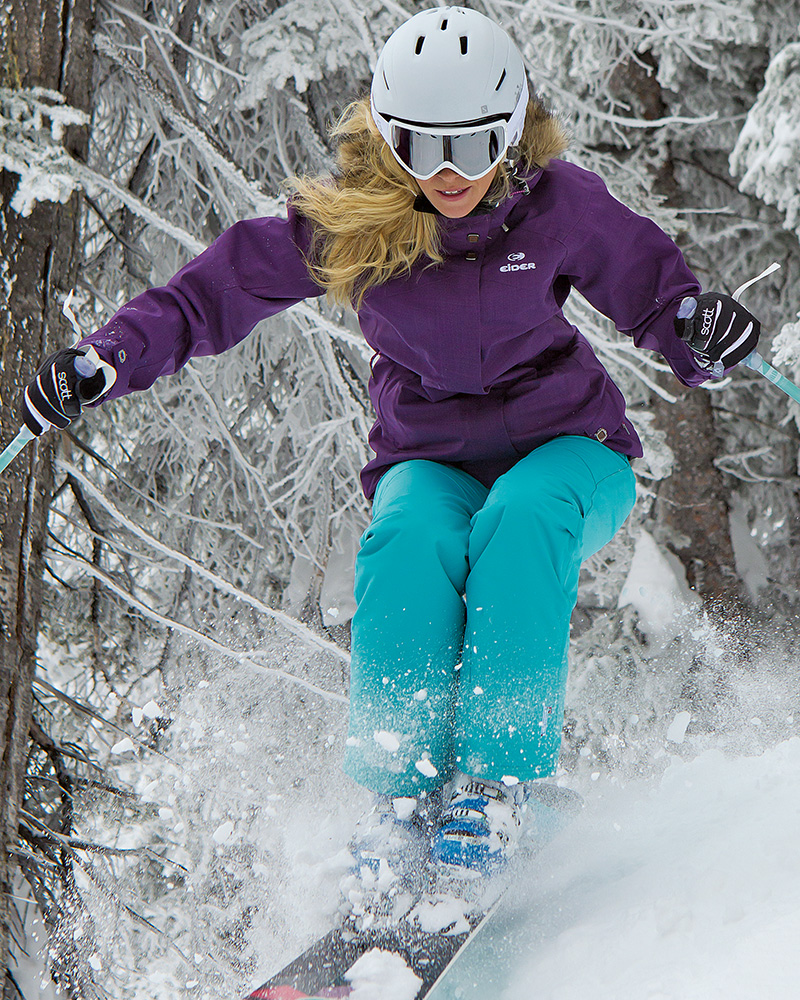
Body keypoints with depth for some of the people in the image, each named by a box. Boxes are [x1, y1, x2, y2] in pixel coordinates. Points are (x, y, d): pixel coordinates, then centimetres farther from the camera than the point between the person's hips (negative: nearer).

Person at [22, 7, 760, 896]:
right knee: (409, 540, -34)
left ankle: (496, 777, -35)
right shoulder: (348, 222, -9)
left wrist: (704, 335, -24)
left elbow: (655, 291, -1)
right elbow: (218, 289, -4)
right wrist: (110, 357, -18)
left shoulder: (557, 203, -11)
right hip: (430, 461, 1)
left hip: (564, 448, -1)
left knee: (521, 518, -36)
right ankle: (402, 789, -29)